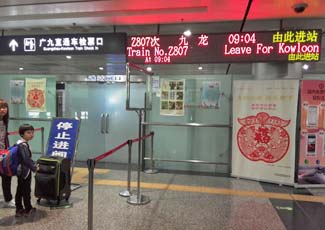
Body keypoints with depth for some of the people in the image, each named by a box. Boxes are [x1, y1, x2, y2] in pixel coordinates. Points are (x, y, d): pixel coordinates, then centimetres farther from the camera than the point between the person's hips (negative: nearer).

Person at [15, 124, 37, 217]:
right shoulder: (23, 145, -21)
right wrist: (34, 168, -17)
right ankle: (28, 210, 16)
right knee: (26, 191, 3)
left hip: (21, 171, 10)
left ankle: (19, 210, 24)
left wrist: (33, 164, 20)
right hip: (25, 171, -10)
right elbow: (26, 159, -26)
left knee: (20, 191, 15)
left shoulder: (20, 143, 10)